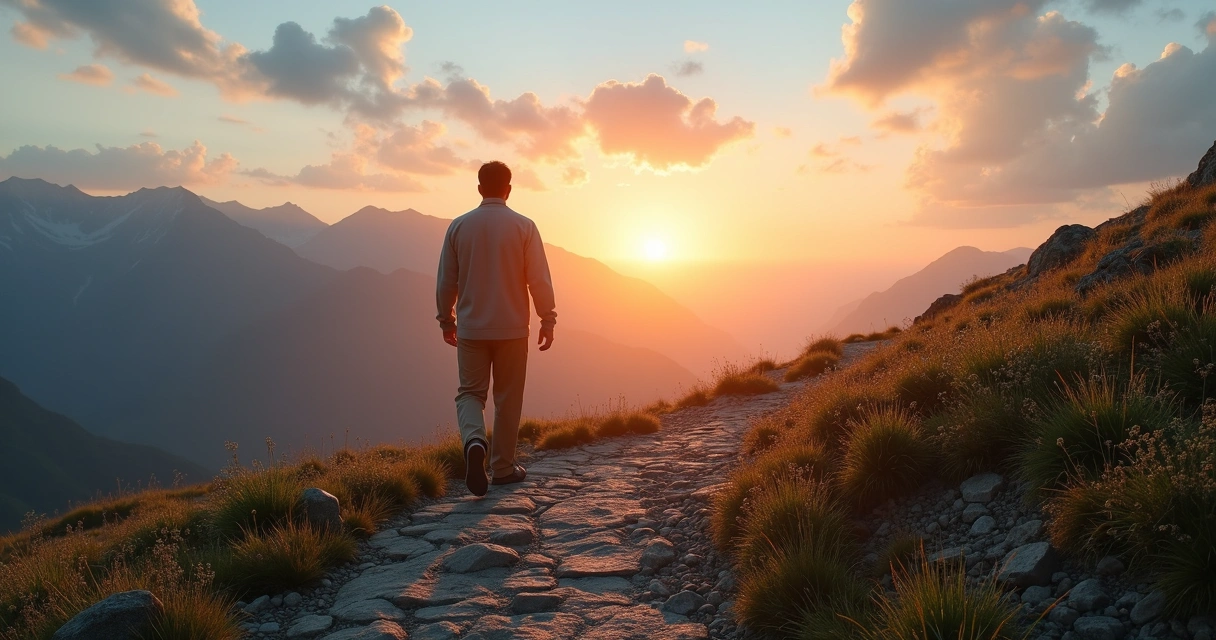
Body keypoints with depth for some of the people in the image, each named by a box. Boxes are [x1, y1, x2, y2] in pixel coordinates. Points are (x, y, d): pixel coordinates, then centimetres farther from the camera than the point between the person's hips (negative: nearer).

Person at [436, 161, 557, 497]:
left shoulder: (458, 226, -1)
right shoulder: (524, 227, -7)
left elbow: (446, 281, 4)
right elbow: (539, 280, -7)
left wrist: (446, 321, 16)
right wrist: (547, 321, 4)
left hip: (470, 328, 1)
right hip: (512, 329, -1)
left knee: (470, 392, 10)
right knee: (508, 399, 10)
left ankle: (475, 441, -17)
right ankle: (503, 466, 18)